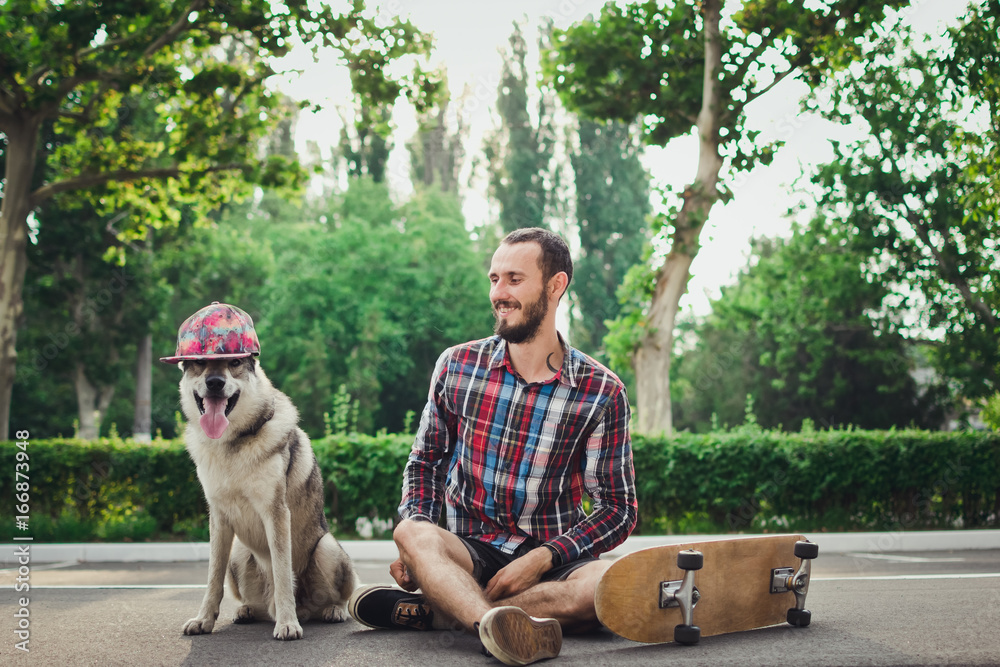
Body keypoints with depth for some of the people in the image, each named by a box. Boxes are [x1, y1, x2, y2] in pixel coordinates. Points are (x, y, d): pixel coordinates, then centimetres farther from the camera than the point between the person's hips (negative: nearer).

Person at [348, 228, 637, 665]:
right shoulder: (457, 367, 3)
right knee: (413, 535, -31)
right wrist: (417, 544, -5)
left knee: (610, 583, -33)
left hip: (551, 558, -1)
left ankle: (429, 610, -29)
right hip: (470, 552, 1)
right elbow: (425, 462, 15)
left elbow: (617, 510, -1)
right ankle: (500, 630, -56)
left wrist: (541, 559, -17)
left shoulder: (601, 392, -3)